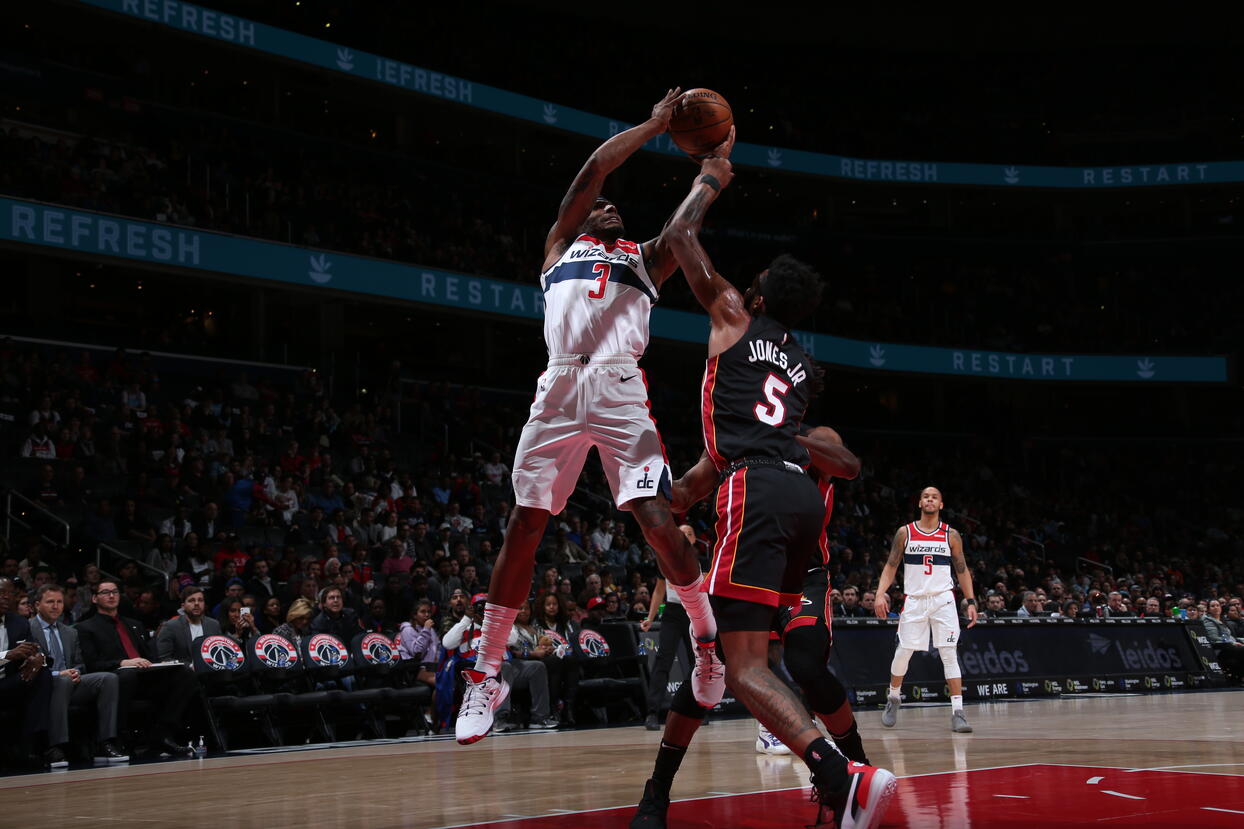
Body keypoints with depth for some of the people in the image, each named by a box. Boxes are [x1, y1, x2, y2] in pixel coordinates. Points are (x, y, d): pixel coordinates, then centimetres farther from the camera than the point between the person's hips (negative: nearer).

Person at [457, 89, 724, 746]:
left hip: (620, 388, 0)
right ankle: (486, 673, 5)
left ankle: (709, 642, 3)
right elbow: (594, 168, 15)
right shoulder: (560, 244, 24)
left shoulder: (644, 258, 28)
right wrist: (654, 126, 19)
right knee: (524, 526, -1)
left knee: (656, 517, -13)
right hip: (559, 388, 0)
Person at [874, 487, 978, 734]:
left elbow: (962, 570, 8)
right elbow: (891, 566, 5)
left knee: (950, 655, -9)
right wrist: (880, 594, -9)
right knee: (903, 653, 2)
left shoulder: (951, 535, 4)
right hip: (914, 600, 1)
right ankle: (893, 698, 26)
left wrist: (971, 601, 1)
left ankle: (957, 712, -9)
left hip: (943, 600, 0)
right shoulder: (905, 532, 3)